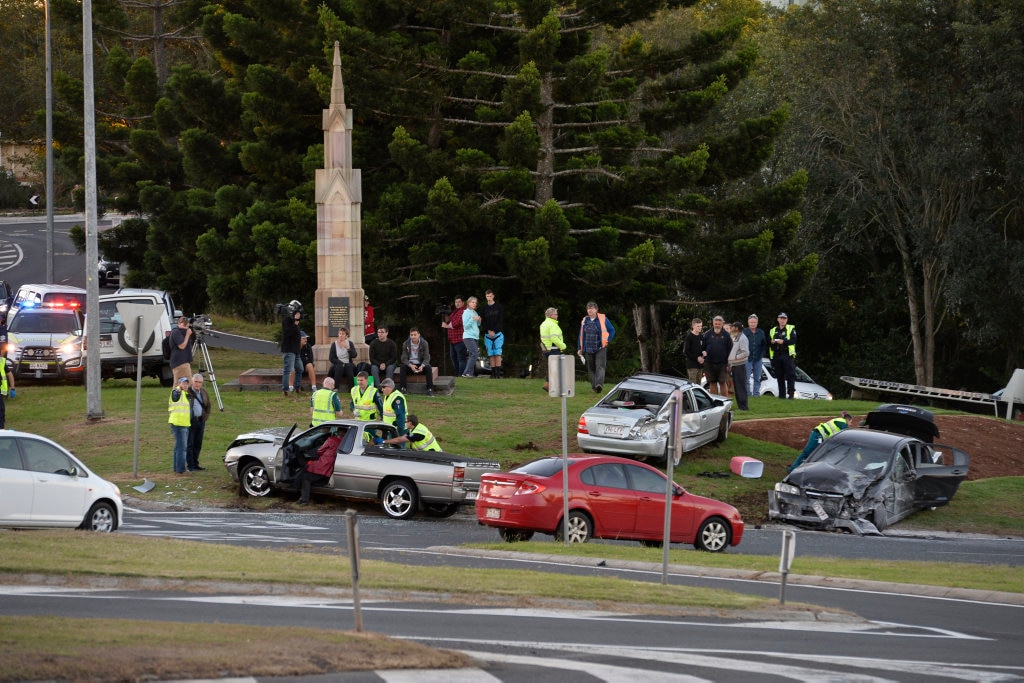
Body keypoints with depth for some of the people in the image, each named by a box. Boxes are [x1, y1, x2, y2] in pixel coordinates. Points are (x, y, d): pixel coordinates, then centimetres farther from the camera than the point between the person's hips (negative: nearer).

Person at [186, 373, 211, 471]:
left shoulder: (203, 392, 11)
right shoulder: (187, 391, -9)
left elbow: (208, 406, 21)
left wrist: (206, 416, 11)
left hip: (200, 421, 6)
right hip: (190, 421, -6)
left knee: (198, 444, 9)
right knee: (190, 444, -4)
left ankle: (195, 463, 17)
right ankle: (190, 465, -2)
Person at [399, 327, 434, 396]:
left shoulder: (424, 343, -7)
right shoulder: (406, 344, -5)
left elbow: (426, 358, -10)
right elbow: (404, 358, -9)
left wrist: (422, 366, -32)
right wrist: (410, 365, -29)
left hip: (421, 365, 0)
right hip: (410, 364, 0)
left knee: (428, 368, -31)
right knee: (403, 367, -31)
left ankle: (430, 389, -28)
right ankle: (402, 388, -30)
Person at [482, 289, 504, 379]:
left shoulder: (498, 307, 3)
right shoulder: (484, 307, 8)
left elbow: (501, 321, -1)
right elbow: (483, 321, 5)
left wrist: (494, 331, -9)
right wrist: (488, 331, -8)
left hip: (498, 334, -2)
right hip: (488, 335, 2)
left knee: (497, 354, -8)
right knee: (491, 354, 0)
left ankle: (498, 373, -10)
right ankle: (493, 373, 1)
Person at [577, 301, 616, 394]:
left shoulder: (603, 319, 1)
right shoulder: (584, 321, 12)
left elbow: (612, 330, 9)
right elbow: (581, 335, 18)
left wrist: (608, 341, -3)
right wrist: (579, 348, 15)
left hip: (600, 348, -4)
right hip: (588, 350, 4)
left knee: (600, 366, -18)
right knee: (591, 369, 5)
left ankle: (599, 384, -31)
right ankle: (594, 386, 10)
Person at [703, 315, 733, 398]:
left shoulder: (726, 335, 3)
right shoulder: (707, 334, 7)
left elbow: (730, 350, 2)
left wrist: (728, 363, -4)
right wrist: (703, 357, 0)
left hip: (722, 363, -2)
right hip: (709, 363, 2)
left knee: (723, 383, -2)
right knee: (712, 383, 7)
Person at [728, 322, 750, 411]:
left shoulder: (742, 338, -13)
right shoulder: (734, 338, 17)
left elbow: (746, 353, -22)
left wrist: (735, 358, -20)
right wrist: (730, 364, 20)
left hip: (740, 365, -10)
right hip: (734, 365, 10)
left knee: (741, 386, -8)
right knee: (736, 386, 11)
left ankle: (743, 406, -6)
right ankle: (740, 405, 15)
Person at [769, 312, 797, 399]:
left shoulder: (791, 329, 6)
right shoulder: (773, 331, 19)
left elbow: (793, 340, -8)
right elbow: (768, 344, 16)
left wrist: (784, 342, -21)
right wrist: (772, 343, -7)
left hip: (788, 356, -4)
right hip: (776, 356, 4)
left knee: (790, 375, -11)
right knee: (779, 377, 5)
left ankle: (791, 393, -10)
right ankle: (782, 395, 9)